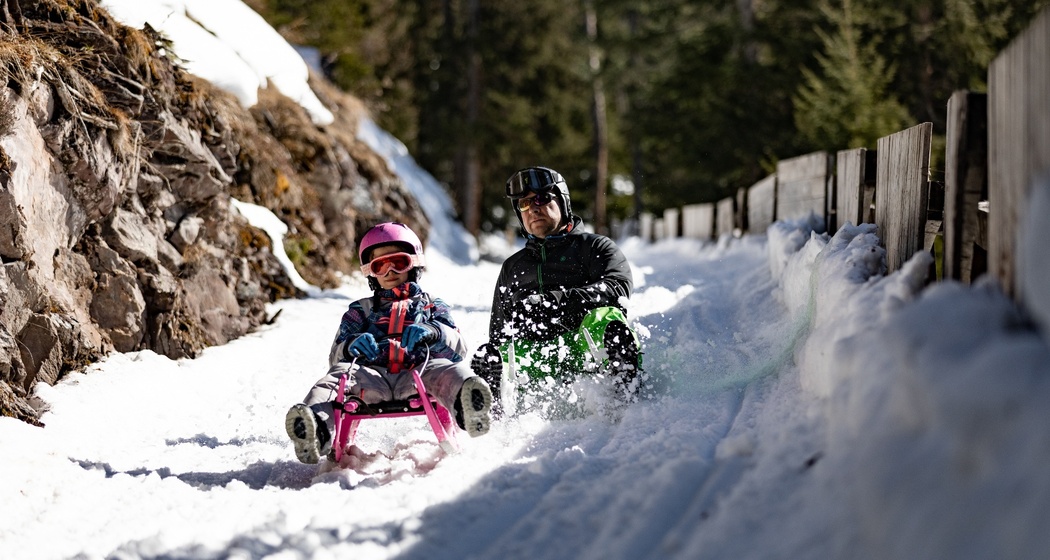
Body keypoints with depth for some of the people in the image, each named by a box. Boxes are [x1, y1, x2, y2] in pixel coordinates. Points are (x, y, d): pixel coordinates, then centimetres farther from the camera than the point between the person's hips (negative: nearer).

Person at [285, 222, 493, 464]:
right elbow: (335, 355, 17)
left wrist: (432, 332, -12)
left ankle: (469, 408, -69)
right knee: (338, 374, -30)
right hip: (373, 377, 1)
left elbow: (458, 348, 12)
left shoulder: (431, 306, 30)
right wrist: (351, 345, -9)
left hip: (417, 375, -1)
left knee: (448, 370, -33)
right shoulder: (361, 310, 32)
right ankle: (315, 433, -60)